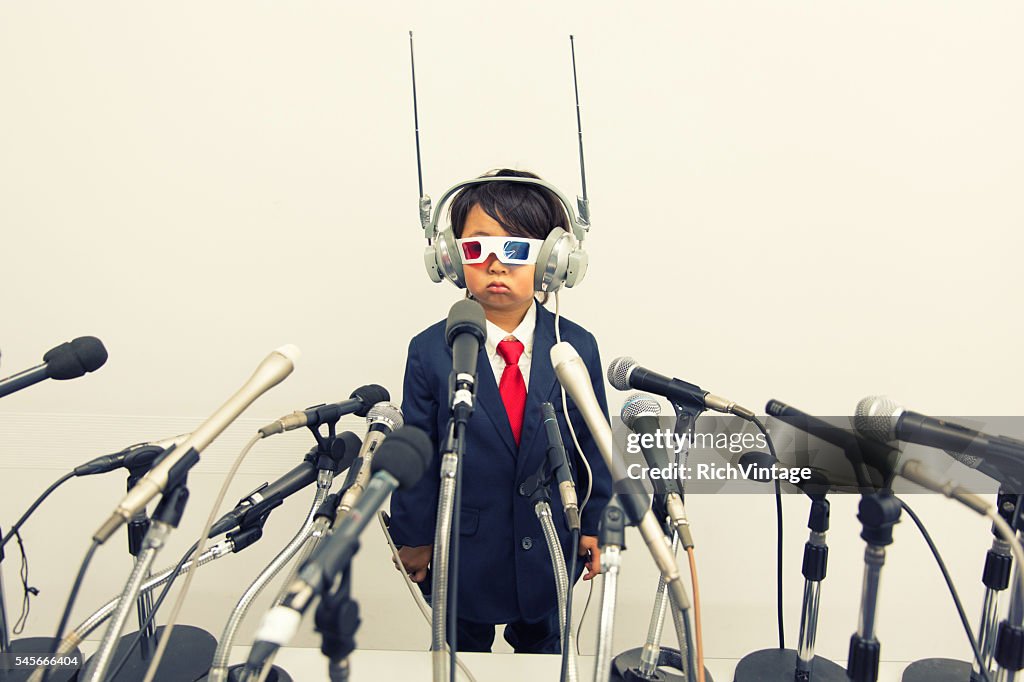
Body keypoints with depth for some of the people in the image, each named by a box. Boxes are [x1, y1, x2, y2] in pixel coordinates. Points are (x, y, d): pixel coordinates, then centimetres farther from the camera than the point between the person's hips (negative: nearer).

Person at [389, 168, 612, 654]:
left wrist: (592, 525, 1)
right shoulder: (430, 351, -15)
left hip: (550, 550, 1)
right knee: (462, 653, 25)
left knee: (542, 647, 27)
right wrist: (414, 537, -3)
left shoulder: (577, 348, -11)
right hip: (461, 553, -1)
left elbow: (593, 444, -3)